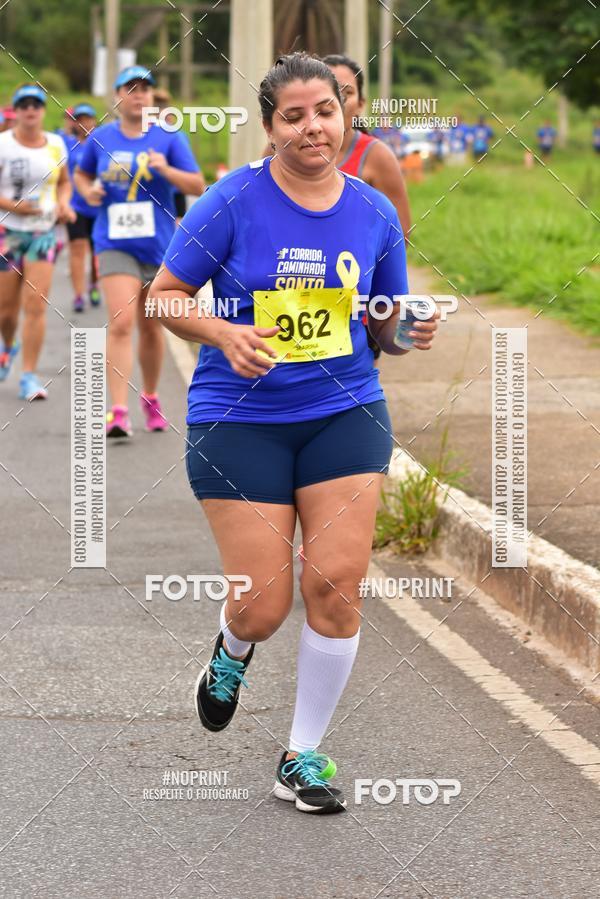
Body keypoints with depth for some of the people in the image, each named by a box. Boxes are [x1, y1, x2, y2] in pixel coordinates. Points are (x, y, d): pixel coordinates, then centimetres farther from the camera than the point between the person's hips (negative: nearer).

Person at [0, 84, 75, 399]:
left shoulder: (56, 144, 4)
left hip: (44, 232, 2)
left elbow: (64, 182, 19)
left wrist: (63, 203, 0)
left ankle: (29, 376, -7)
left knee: (36, 304, -10)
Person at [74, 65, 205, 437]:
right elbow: (81, 174, 21)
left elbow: (198, 186, -4)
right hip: (115, 243, -1)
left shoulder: (169, 138, 0)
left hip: (159, 243, 1)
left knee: (152, 326, 13)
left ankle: (151, 398, 34)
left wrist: (166, 169, -21)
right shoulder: (102, 138, 4)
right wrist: (88, 191, -1)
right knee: (121, 323, -16)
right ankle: (118, 411, -19)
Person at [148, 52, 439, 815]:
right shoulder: (234, 201, -8)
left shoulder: (374, 212, 3)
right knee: (264, 606, -5)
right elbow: (165, 295, -3)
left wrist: (411, 332, -10)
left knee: (336, 587, -7)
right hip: (239, 419, -2)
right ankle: (231, 653, 36)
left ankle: (303, 758, 10)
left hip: (344, 413, 3)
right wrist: (225, 334, -20)